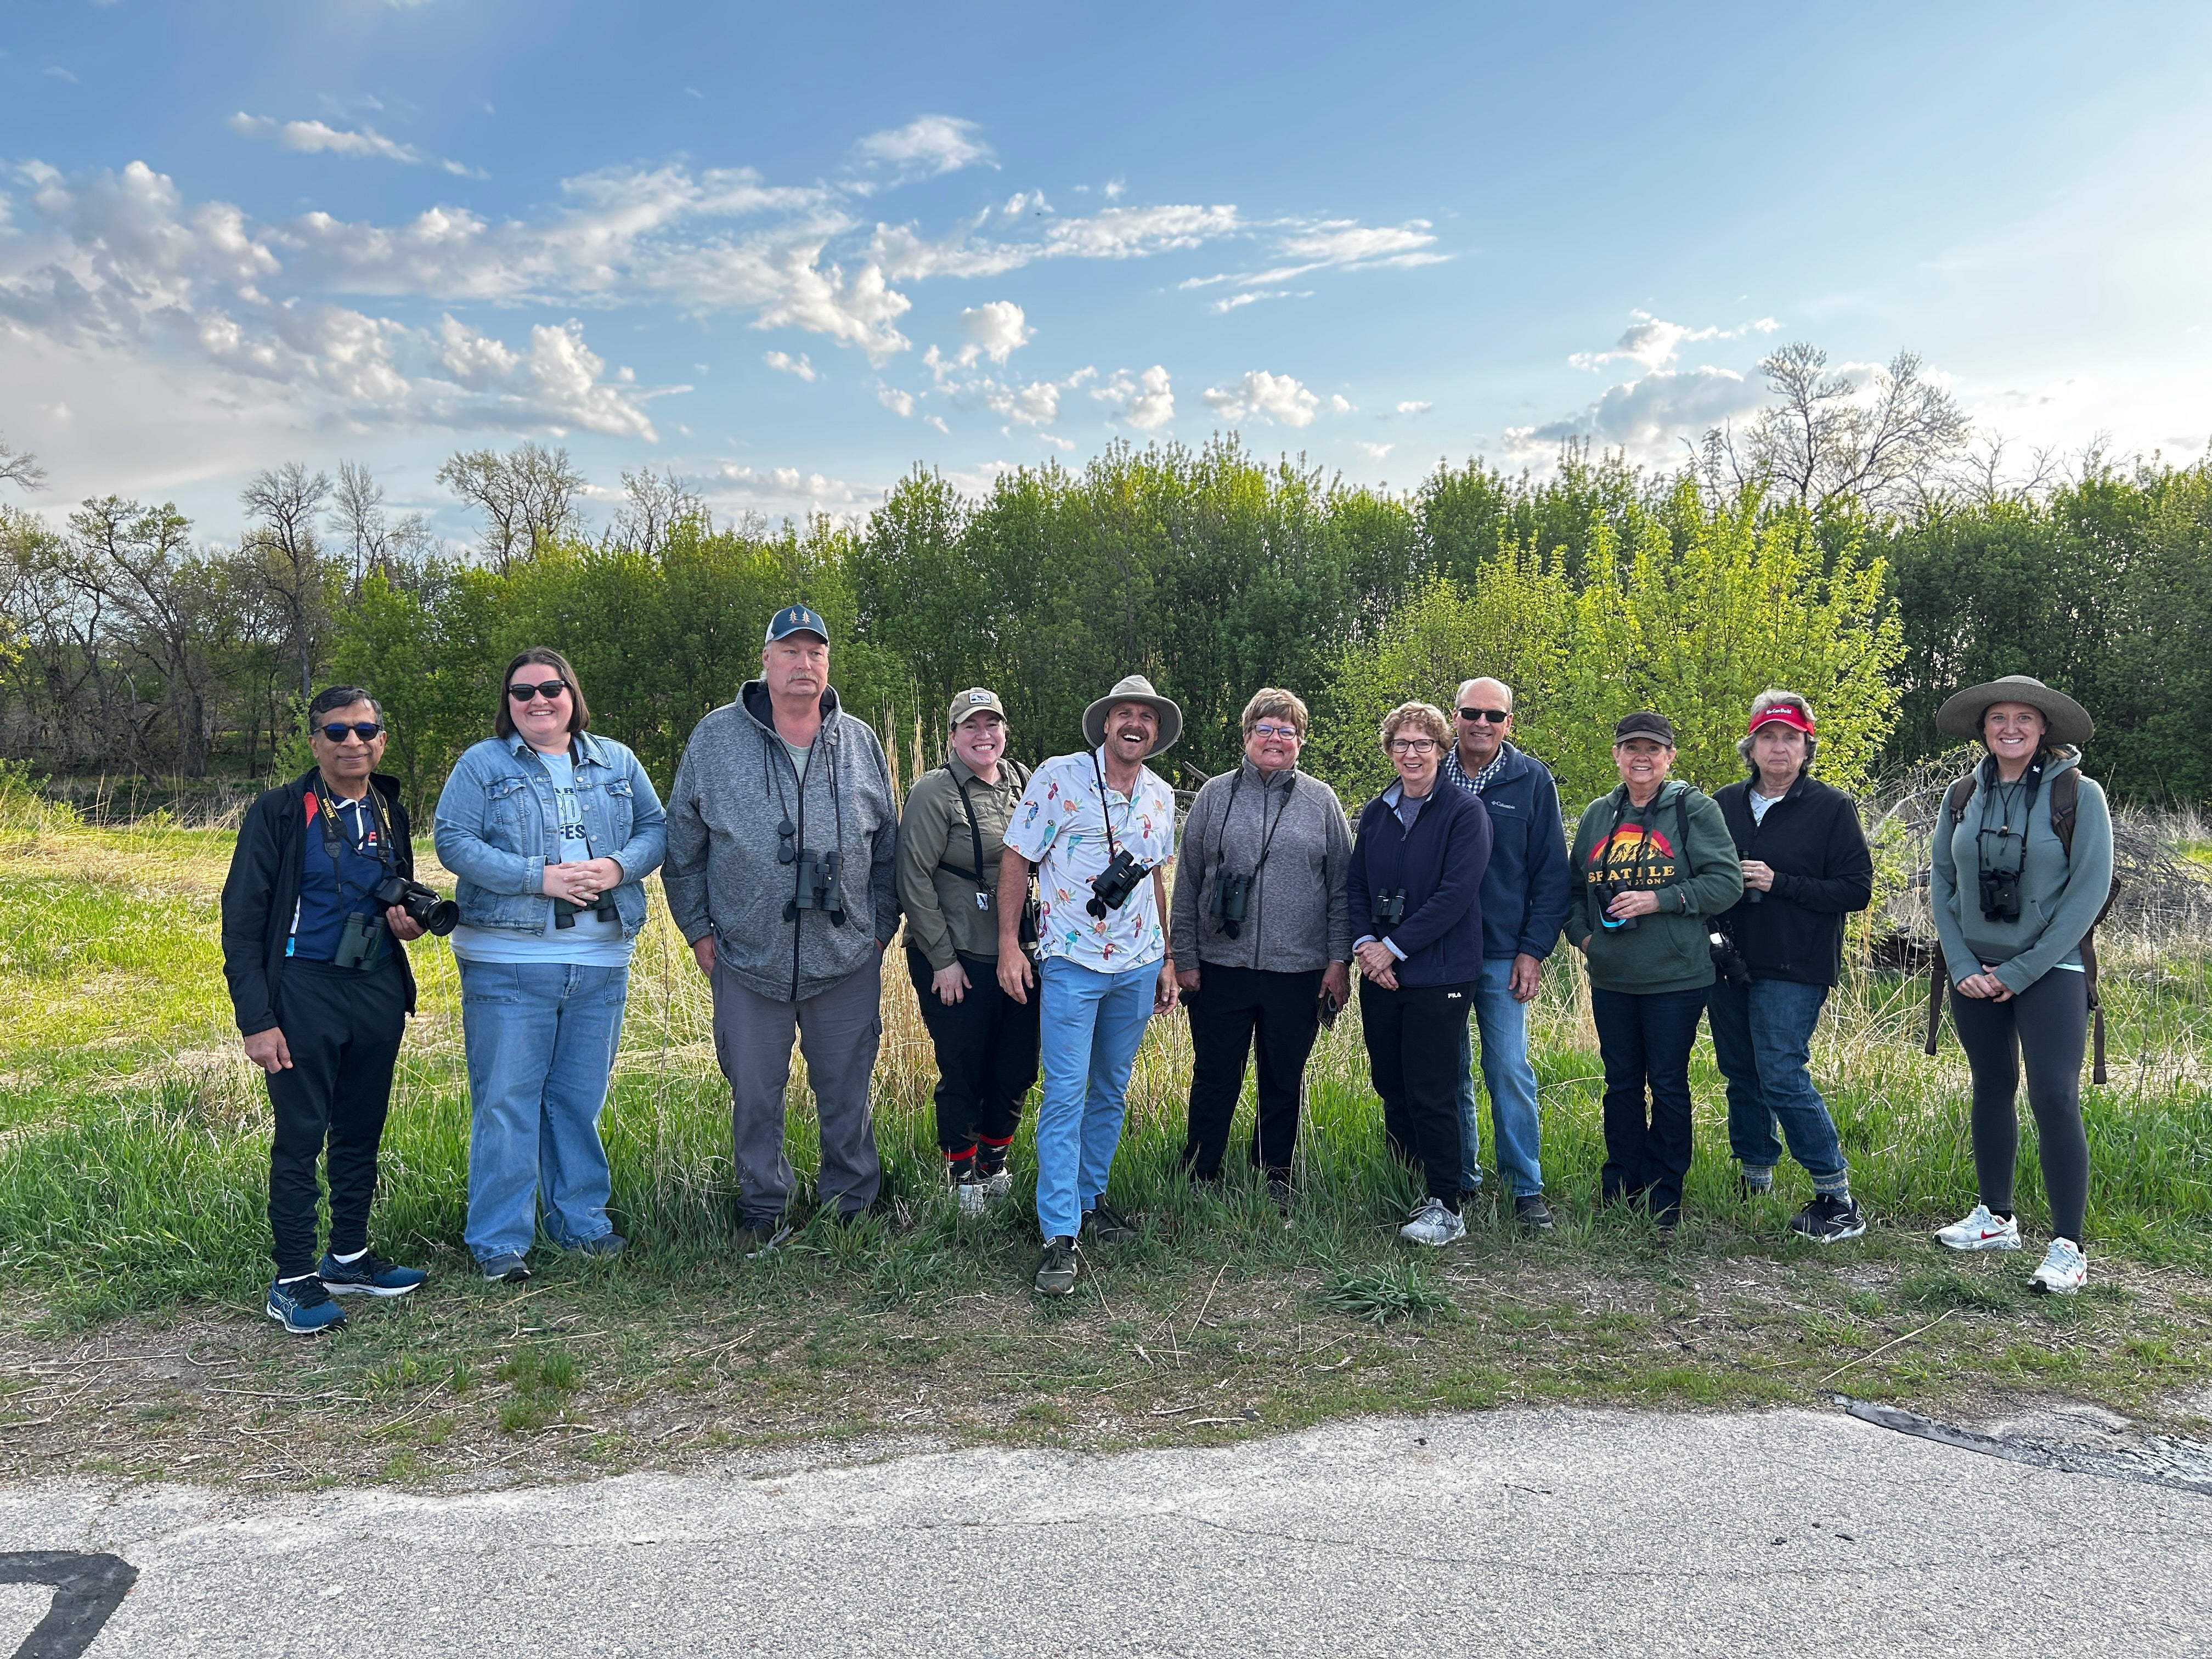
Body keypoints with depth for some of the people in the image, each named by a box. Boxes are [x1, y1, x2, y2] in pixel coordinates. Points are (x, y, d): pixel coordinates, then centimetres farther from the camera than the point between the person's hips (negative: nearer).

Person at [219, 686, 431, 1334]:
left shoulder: (390, 813, 9)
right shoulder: (279, 811, -7)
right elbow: (242, 921, -8)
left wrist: (409, 918, -1)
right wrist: (256, 1020, -13)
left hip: (379, 989, 5)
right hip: (306, 992, -5)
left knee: (361, 1133, 14)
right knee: (300, 1139, -1)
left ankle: (349, 1258, 27)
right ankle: (293, 1280, 9)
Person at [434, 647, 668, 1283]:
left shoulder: (618, 763, 12)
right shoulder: (482, 765, 3)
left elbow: (657, 829, 10)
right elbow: (453, 841, -7)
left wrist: (619, 866, -11)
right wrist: (538, 877, -17)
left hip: (600, 962, 3)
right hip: (507, 964, -3)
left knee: (581, 1100, 12)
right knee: (505, 1101, 0)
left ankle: (581, 1220, 26)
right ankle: (499, 1241, 10)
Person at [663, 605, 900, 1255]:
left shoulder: (859, 742, 5)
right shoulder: (715, 739, 0)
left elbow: (887, 846, 12)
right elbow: (683, 848, 5)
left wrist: (881, 926, 8)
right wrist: (698, 929, 3)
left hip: (848, 960, 1)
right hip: (748, 960, -1)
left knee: (846, 1091, 11)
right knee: (755, 1094, 10)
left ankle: (851, 1203, 27)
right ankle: (765, 1209, 27)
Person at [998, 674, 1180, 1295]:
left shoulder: (1160, 796, 9)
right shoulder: (1058, 778, -7)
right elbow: (1016, 859, -5)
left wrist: (1167, 958, 17)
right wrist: (1009, 946, -10)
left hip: (1138, 965, 5)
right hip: (1072, 963, -5)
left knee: (1112, 1090, 13)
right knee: (1065, 1094, -7)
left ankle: (1090, 1197, 29)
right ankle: (1060, 1235, -3)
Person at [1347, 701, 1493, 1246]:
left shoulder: (1464, 811, -7)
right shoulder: (1376, 812, 11)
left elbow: (1457, 892, -15)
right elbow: (1356, 885, 12)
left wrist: (1394, 947, -14)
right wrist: (1363, 943, -6)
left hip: (1439, 975, -5)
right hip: (1380, 975, 6)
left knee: (1430, 1093, -3)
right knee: (1391, 1088, 12)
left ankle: (1445, 1208, 9)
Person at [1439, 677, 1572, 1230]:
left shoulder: (1533, 780, 0)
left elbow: (1553, 874, 1)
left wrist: (1534, 949, -5)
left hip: (1503, 955, -2)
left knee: (1509, 1070, -2)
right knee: (1449, 1073, 9)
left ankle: (1527, 1188, 10)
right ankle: (1460, 1180, 22)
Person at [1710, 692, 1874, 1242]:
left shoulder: (1831, 807, -3)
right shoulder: (1725, 804, 9)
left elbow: (1857, 889, -8)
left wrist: (1779, 883, -17)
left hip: (1792, 970, -5)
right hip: (1728, 966, 5)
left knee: (1782, 1078, -12)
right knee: (1741, 1077, 12)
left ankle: (1838, 1199, 0)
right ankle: (1754, 1182, 27)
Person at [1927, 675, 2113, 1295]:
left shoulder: (2078, 795, -7)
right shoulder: (1962, 796, 4)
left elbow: (2090, 889, -11)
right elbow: (1941, 882, 6)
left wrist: (2022, 971, -12)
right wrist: (1962, 964, -5)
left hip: (2050, 971, -4)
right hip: (1975, 972, 4)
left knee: (2055, 1100, -10)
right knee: (1991, 1089, 13)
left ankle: (2068, 1248, -3)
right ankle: (1996, 1218, 26)